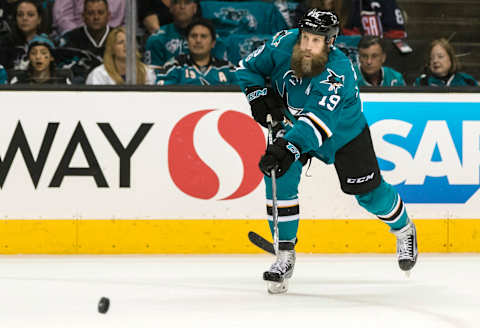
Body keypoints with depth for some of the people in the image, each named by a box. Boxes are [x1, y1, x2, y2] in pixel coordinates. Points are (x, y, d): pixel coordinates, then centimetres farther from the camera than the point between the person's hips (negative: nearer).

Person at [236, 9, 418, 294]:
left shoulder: (337, 73, -38)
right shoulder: (283, 44, -24)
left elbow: (318, 121, -50)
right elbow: (249, 67, -6)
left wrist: (288, 147, -63)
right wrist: (259, 96, -22)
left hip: (344, 130, -3)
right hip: (292, 123, 3)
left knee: (368, 191, 5)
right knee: (279, 177, -19)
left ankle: (404, 229, 37)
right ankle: (285, 254, -10)